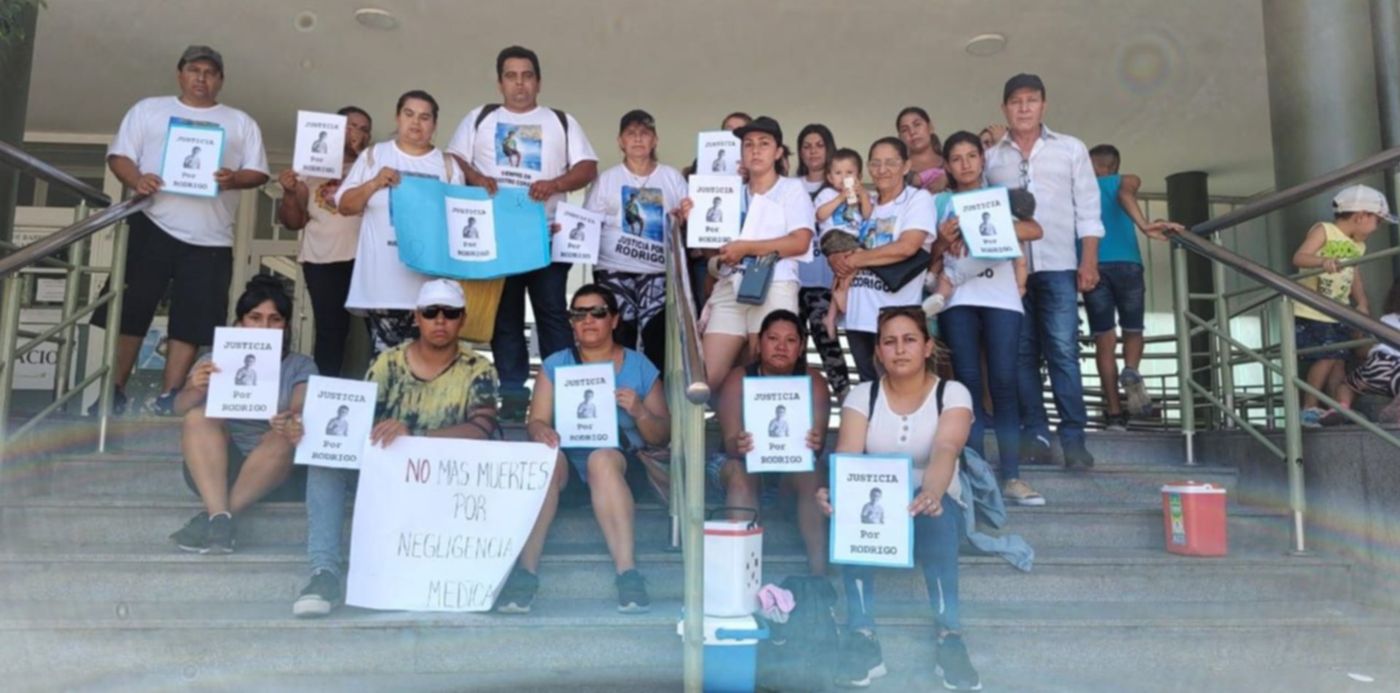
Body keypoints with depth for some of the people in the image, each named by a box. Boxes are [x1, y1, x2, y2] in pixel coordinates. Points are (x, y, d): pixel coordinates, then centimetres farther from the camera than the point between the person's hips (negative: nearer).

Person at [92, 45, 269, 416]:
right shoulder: (148, 109, 15)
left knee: (191, 321, -1)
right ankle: (115, 393, 12)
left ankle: (167, 400, 7)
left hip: (210, 239, 0)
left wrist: (234, 179, -14)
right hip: (151, 227, 0)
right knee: (129, 311, 1)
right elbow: (119, 155, 8)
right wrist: (136, 179, -14)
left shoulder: (241, 122, 16)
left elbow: (259, 172, 8)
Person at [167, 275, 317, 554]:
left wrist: (292, 420, -37)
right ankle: (220, 519, -37)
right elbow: (180, 408, -6)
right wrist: (196, 389, -31)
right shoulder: (217, 361, 10)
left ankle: (209, 517, -32)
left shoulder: (300, 366, 9)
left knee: (283, 439, -31)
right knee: (199, 417, -25)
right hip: (214, 468, 1)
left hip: (275, 472, -1)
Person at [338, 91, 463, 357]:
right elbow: (345, 206, 7)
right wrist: (374, 184, -10)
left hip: (429, 285, 0)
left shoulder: (447, 165, 10)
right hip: (381, 285, 0)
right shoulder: (373, 156, 9)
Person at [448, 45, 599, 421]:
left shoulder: (561, 121, 14)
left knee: (552, 313, -5)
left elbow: (588, 167, 5)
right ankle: (513, 394, 7)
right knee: (504, 315, 2)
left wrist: (555, 184, -13)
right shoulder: (480, 118, 16)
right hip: (496, 232, 1)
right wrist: (475, 178, -12)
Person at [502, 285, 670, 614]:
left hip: (619, 456, -1)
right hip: (566, 450, 1)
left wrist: (639, 411, -11)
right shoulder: (555, 365, 17)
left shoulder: (640, 367, 13)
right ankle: (525, 570, -39)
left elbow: (662, 436, 11)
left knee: (602, 459, -37)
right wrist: (540, 431, -19)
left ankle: (628, 571, -43)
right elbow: (535, 422, 6)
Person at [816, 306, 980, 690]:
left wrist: (931, 493, -49)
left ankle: (950, 637, -31)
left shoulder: (952, 393, -5)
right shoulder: (862, 395, 1)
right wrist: (834, 491, -42)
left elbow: (945, 450, -26)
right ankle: (862, 637, -32)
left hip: (934, 510, -1)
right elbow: (846, 455, -17)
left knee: (933, 506, -38)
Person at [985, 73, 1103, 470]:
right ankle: (1035, 435, 9)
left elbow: (1088, 210, 7)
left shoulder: (1071, 149, 11)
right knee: (1022, 353, 3)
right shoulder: (990, 158, 13)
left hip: (1058, 265, -1)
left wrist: (1089, 262, -2)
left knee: (1063, 352, -7)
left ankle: (1073, 438, -1)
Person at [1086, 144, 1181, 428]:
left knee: (1104, 339, 2)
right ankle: (1131, 371, -17)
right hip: (1125, 262, -1)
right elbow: (1125, 196, -8)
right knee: (1133, 330, 15)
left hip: (1091, 265, 1)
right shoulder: (1127, 180, 16)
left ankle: (1114, 413, -4)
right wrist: (1144, 225, -25)